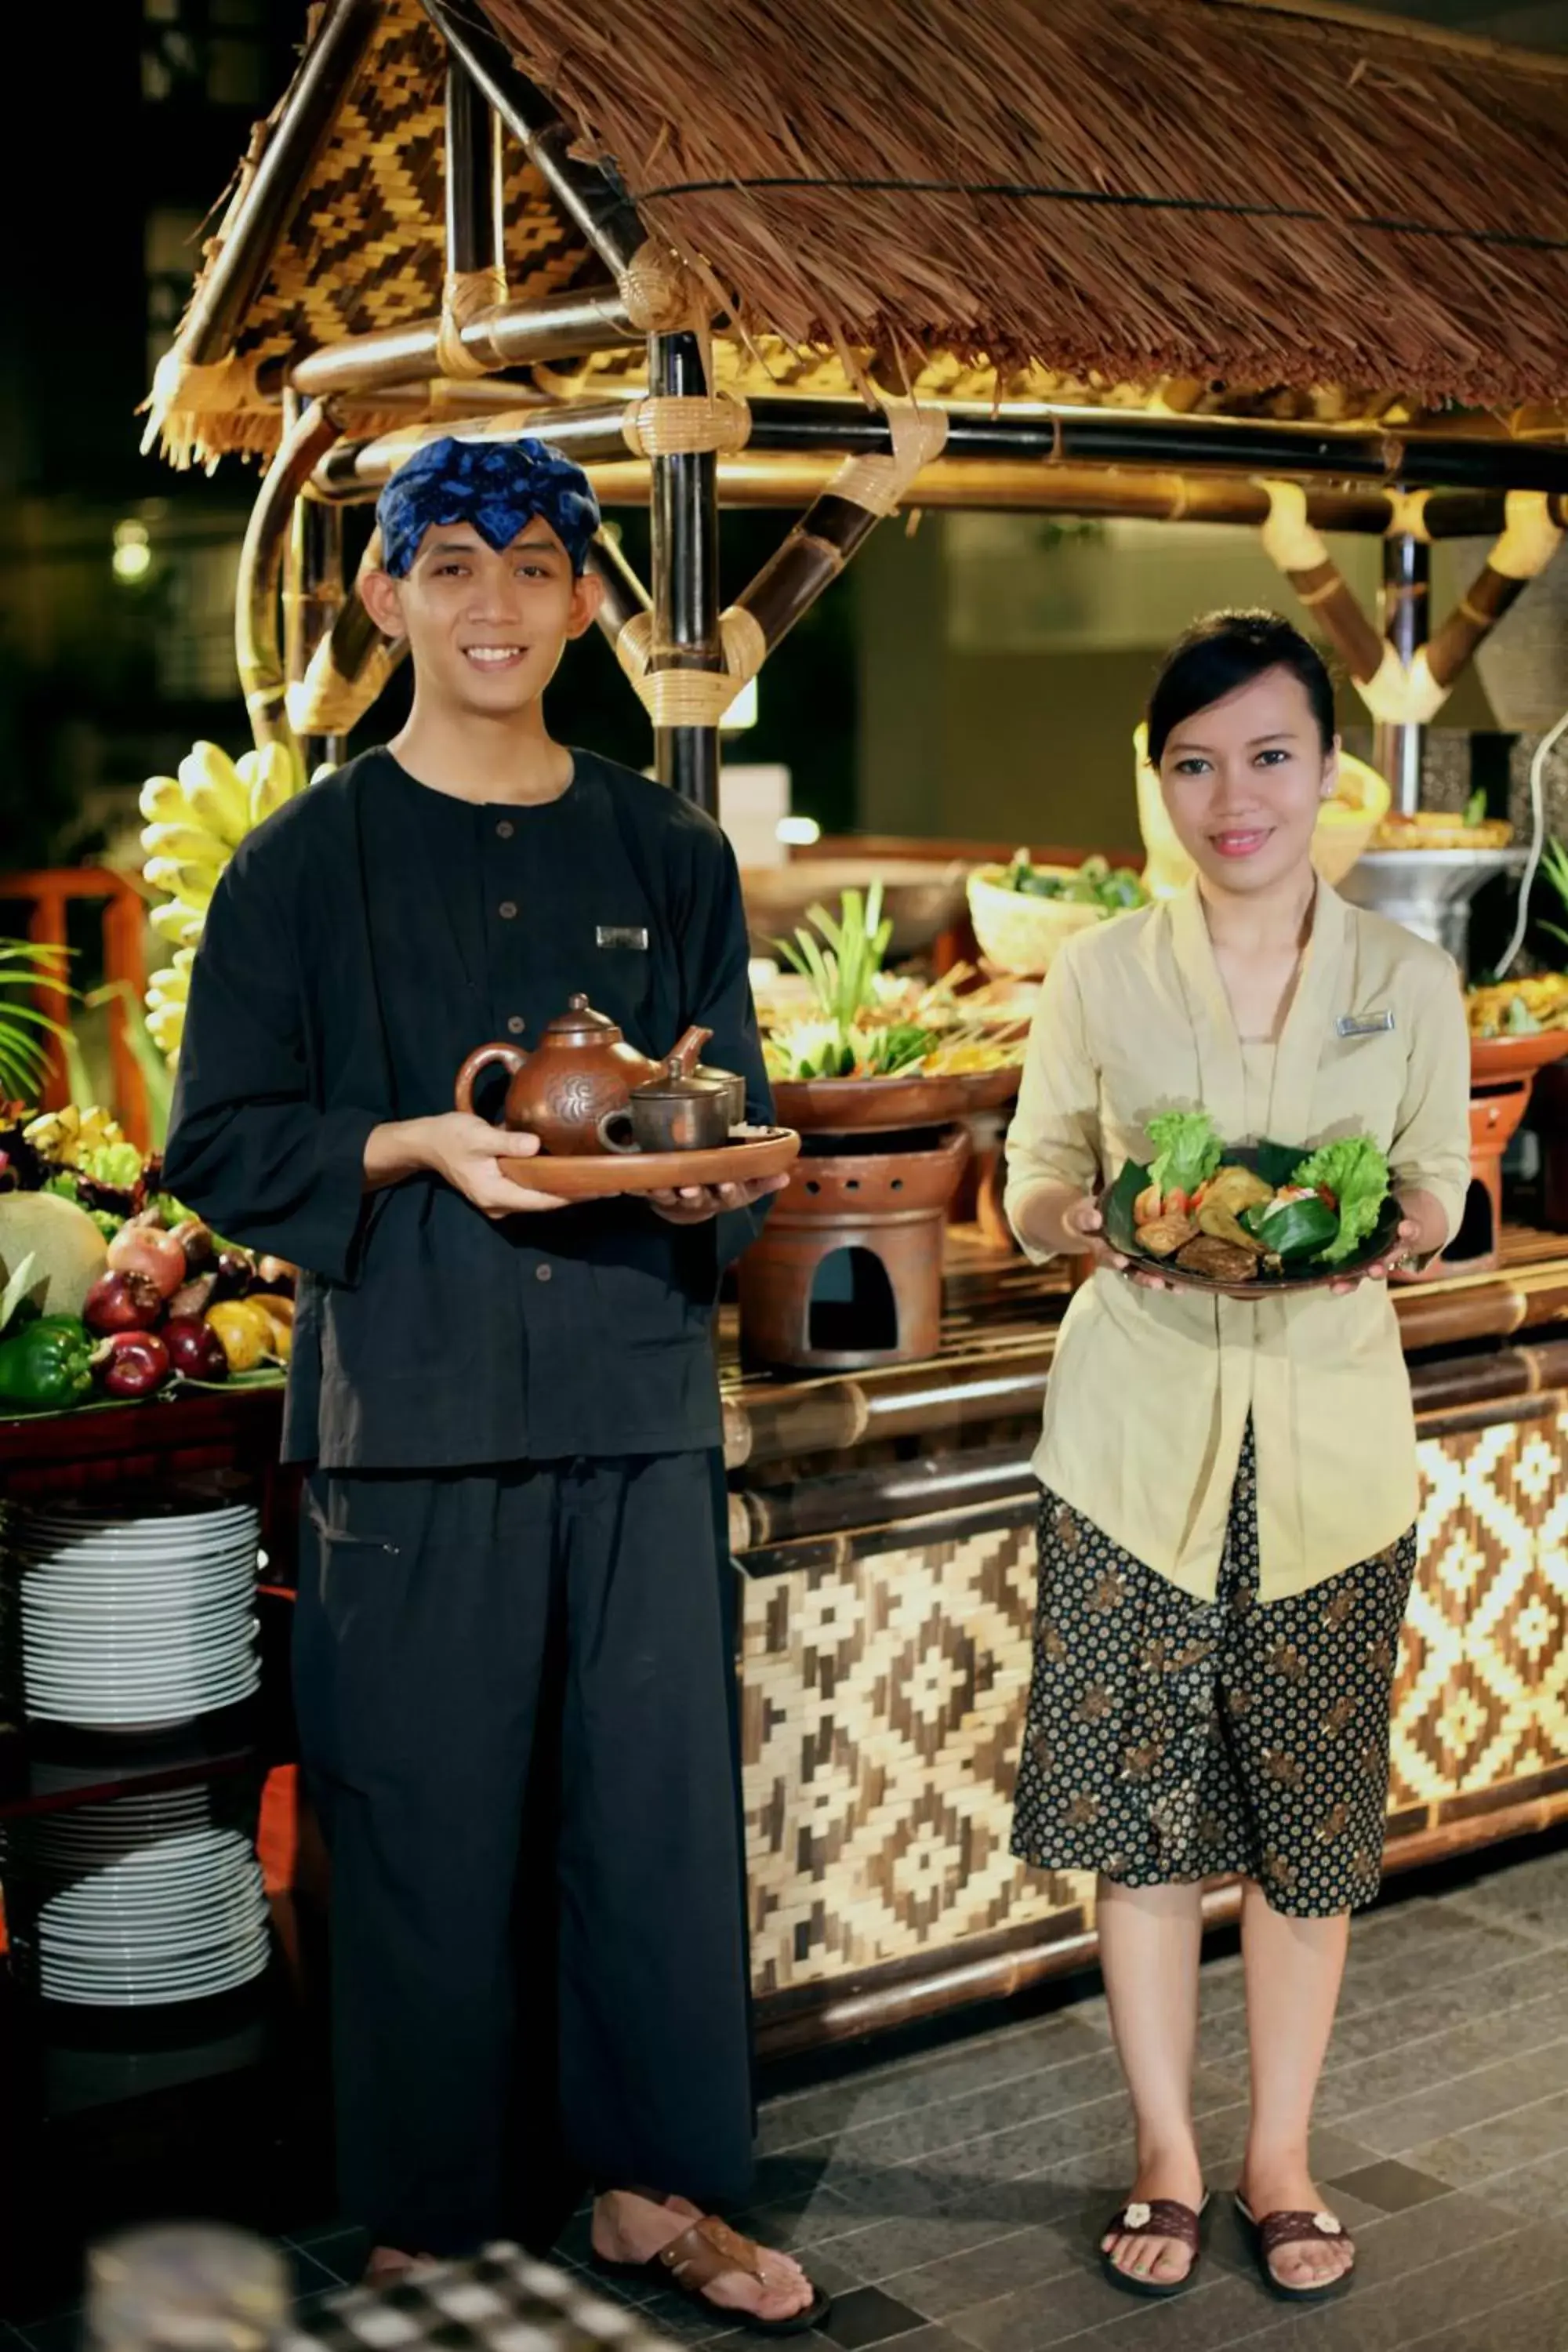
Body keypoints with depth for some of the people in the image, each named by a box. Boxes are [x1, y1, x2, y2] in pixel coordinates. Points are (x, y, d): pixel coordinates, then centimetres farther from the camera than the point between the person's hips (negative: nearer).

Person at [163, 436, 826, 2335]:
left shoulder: (669, 859, 11)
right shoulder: (307, 862, 2)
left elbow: (743, 1118, 14)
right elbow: (221, 1146, 0)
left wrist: (710, 1182, -8)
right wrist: (420, 1146, -15)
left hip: (638, 1400, 3)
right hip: (409, 1409, -2)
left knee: (663, 1796, 6)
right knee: (427, 1820, 3)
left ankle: (653, 2184, 22)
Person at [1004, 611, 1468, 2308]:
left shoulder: (1408, 982, 2)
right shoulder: (1098, 974, 0)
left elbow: (1442, 1195, 9)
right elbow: (1032, 1192, 6)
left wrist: (1394, 1231, -14)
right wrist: (1092, 1225, -17)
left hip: (1327, 1434, 1)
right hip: (1139, 1429, 0)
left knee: (1310, 1813, 8)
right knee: (1139, 1804, 4)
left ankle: (1280, 2158, 25)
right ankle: (1168, 2156, 22)